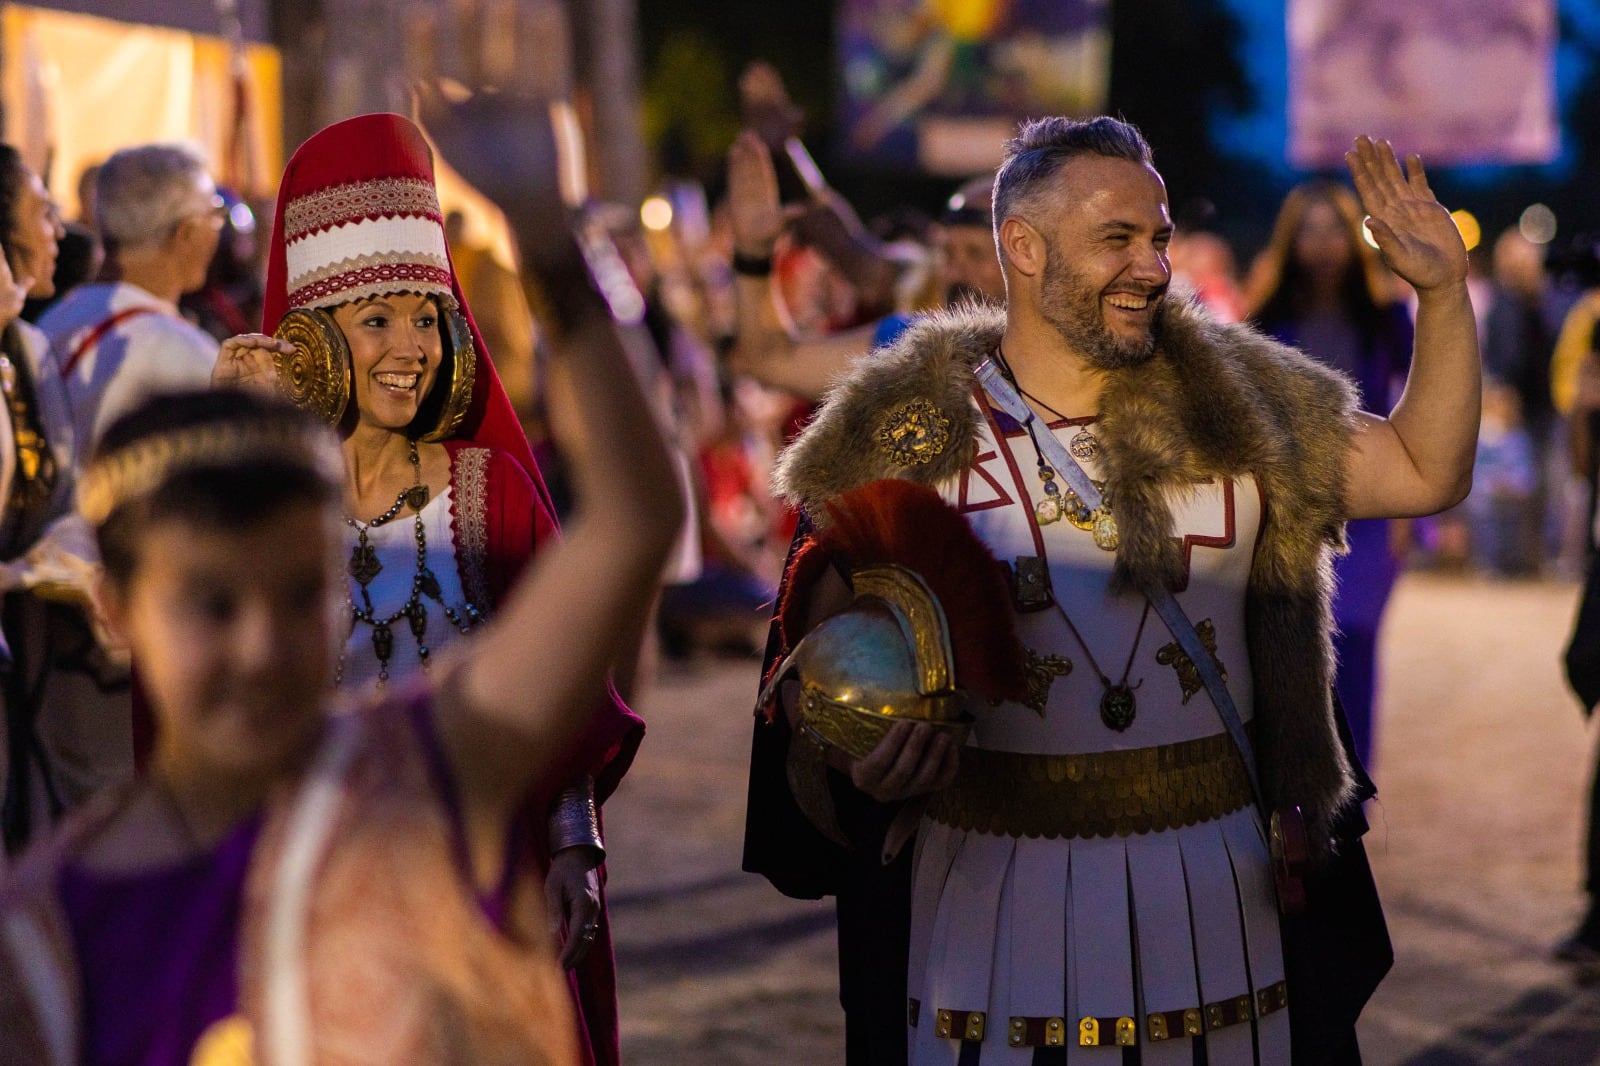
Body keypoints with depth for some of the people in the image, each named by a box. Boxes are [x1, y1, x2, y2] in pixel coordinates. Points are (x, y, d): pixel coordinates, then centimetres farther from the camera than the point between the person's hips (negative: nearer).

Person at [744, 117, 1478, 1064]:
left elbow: (1427, 471, 8)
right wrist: (860, 760, -21)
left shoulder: (1230, 406, 6)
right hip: (998, 892, -2)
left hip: (1216, 895, 3)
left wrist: (1445, 292, -1)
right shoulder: (909, 436, -3)